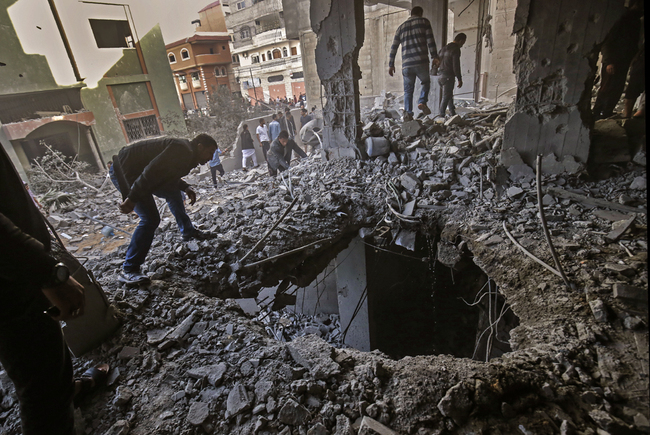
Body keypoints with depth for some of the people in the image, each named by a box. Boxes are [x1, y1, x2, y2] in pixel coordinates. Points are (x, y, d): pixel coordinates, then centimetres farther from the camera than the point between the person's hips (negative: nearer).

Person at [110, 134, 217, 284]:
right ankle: (128, 271, -10)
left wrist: (185, 188, 10)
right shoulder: (183, 151, -22)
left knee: (173, 192, 21)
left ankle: (188, 231, 37)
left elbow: (168, 173, 23)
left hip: (135, 171, 11)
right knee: (150, 219, -18)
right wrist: (132, 199, -30)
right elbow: (151, 172, -30)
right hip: (124, 172, -11)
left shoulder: (185, 152, 10)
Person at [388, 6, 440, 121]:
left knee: (408, 90, 9)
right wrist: (435, 57, -2)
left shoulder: (401, 27, 19)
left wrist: (391, 65, 17)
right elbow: (430, 40, -1)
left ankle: (408, 113, -4)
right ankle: (422, 102, -7)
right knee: (426, 82, 17)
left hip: (406, 65, 3)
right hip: (421, 62, -2)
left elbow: (393, 47, 15)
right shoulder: (424, 22, 10)